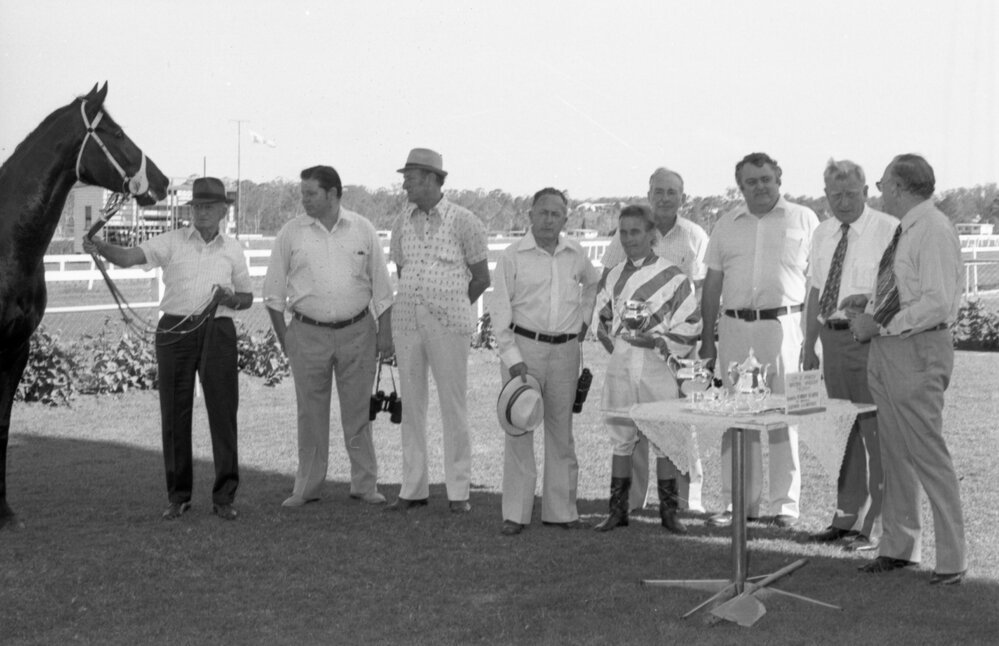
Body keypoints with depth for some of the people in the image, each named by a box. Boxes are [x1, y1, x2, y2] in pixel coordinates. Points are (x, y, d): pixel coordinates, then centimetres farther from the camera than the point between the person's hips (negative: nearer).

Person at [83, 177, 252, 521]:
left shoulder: (232, 249, 10)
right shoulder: (172, 241, 3)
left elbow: (247, 298, 18)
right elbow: (128, 257, -10)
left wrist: (230, 298, -5)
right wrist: (99, 247, -30)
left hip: (217, 331, 1)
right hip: (175, 331, -1)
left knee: (223, 410, -2)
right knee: (175, 412, 3)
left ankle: (224, 496, 6)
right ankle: (178, 495, 14)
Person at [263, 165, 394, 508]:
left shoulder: (362, 230, 3)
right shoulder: (291, 233, 2)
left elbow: (381, 285, 8)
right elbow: (273, 290, 7)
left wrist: (385, 333, 4)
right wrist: (282, 337, 3)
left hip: (357, 332, 0)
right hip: (308, 334, 0)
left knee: (358, 411, 5)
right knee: (310, 413, 5)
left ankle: (365, 484, 14)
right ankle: (307, 487, 14)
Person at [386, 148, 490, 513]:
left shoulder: (463, 222, -3)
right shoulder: (402, 223, 10)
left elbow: (482, 277, 4)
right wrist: (415, 306, 13)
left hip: (449, 324, -4)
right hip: (406, 320, 4)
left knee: (453, 405, -1)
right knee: (412, 405, 6)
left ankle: (458, 491, 6)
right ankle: (413, 489, 12)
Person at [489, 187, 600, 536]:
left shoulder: (576, 255, 7)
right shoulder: (513, 256, -4)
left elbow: (593, 282, 30)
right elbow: (500, 310, -5)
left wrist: (584, 318, 19)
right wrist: (512, 358, -11)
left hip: (565, 349, 4)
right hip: (523, 345, -3)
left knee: (562, 431, 9)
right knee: (519, 430, -3)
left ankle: (562, 510, 17)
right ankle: (515, 513, 3)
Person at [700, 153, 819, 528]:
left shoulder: (803, 220, 6)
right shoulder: (727, 225, 14)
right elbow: (712, 285, 15)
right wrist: (707, 339, 10)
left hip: (783, 324, -3)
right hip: (735, 327, 3)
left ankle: (786, 502, 8)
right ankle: (739, 501, 12)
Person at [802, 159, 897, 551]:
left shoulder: (889, 230, -7)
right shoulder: (822, 233, 14)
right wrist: (809, 344, 15)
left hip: (869, 339, -7)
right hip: (832, 338, 7)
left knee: (876, 431, -3)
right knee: (843, 430, 15)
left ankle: (878, 526, 5)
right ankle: (847, 518, 26)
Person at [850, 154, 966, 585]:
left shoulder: (934, 230, -13)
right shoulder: (902, 231, 14)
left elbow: (936, 303, -21)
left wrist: (882, 325, -18)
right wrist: (872, 306, 8)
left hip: (917, 353, -9)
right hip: (886, 352, 9)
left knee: (928, 456, -4)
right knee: (894, 454, 15)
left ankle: (952, 560, 5)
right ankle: (899, 547, 27)